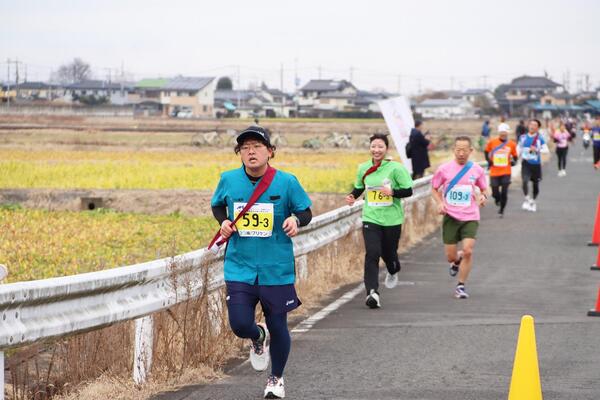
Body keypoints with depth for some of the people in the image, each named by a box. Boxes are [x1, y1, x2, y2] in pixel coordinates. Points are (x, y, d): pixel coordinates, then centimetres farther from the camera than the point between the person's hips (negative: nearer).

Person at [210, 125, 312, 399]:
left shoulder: (286, 182, -8)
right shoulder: (228, 180, -2)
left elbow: (306, 212, 2)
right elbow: (217, 206, 17)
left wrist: (296, 220, -21)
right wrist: (224, 222, -4)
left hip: (277, 270, -1)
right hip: (239, 268, 1)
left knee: (277, 327, 9)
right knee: (240, 325, -10)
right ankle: (259, 337, 30)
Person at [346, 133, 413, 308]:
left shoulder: (396, 168, -9)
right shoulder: (363, 168, 3)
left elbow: (408, 191, -7)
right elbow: (359, 188, 19)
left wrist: (392, 192, -24)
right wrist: (353, 196, -2)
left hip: (392, 220, -1)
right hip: (370, 218, 1)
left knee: (388, 253, 12)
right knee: (372, 253, -15)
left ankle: (393, 272, 50)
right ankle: (372, 292, -19)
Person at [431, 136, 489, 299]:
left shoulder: (477, 170, 1)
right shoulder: (444, 169, -2)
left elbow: (484, 189, 15)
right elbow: (435, 189, 9)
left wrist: (483, 197, -8)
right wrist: (440, 203, -8)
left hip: (470, 217, 0)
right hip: (451, 217, 0)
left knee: (468, 251, -16)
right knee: (451, 256, 1)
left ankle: (461, 286, 0)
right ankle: (457, 261, 41)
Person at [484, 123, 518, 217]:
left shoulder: (511, 144, 2)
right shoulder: (492, 142, 0)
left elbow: (514, 156, 15)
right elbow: (486, 152, 15)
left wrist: (513, 161, -5)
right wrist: (489, 161, 1)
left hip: (506, 172, 0)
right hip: (494, 172, 0)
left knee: (504, 193, -6)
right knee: (495, 193, 0)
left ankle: (501, 210, 11)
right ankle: (497, 199, 37)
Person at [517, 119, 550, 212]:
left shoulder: (540, 138, -5)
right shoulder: (523, 137, 4)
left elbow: (546, 150, -10)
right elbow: (519, 147, 20)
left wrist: (537, 150, -24)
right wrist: (519, 156, 5)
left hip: (536, 164, -1)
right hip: (526, 163, 1)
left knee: (535, 184, 10)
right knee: (525, 181, -21)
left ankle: (533, 202, 30)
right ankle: (527, 199, -7)